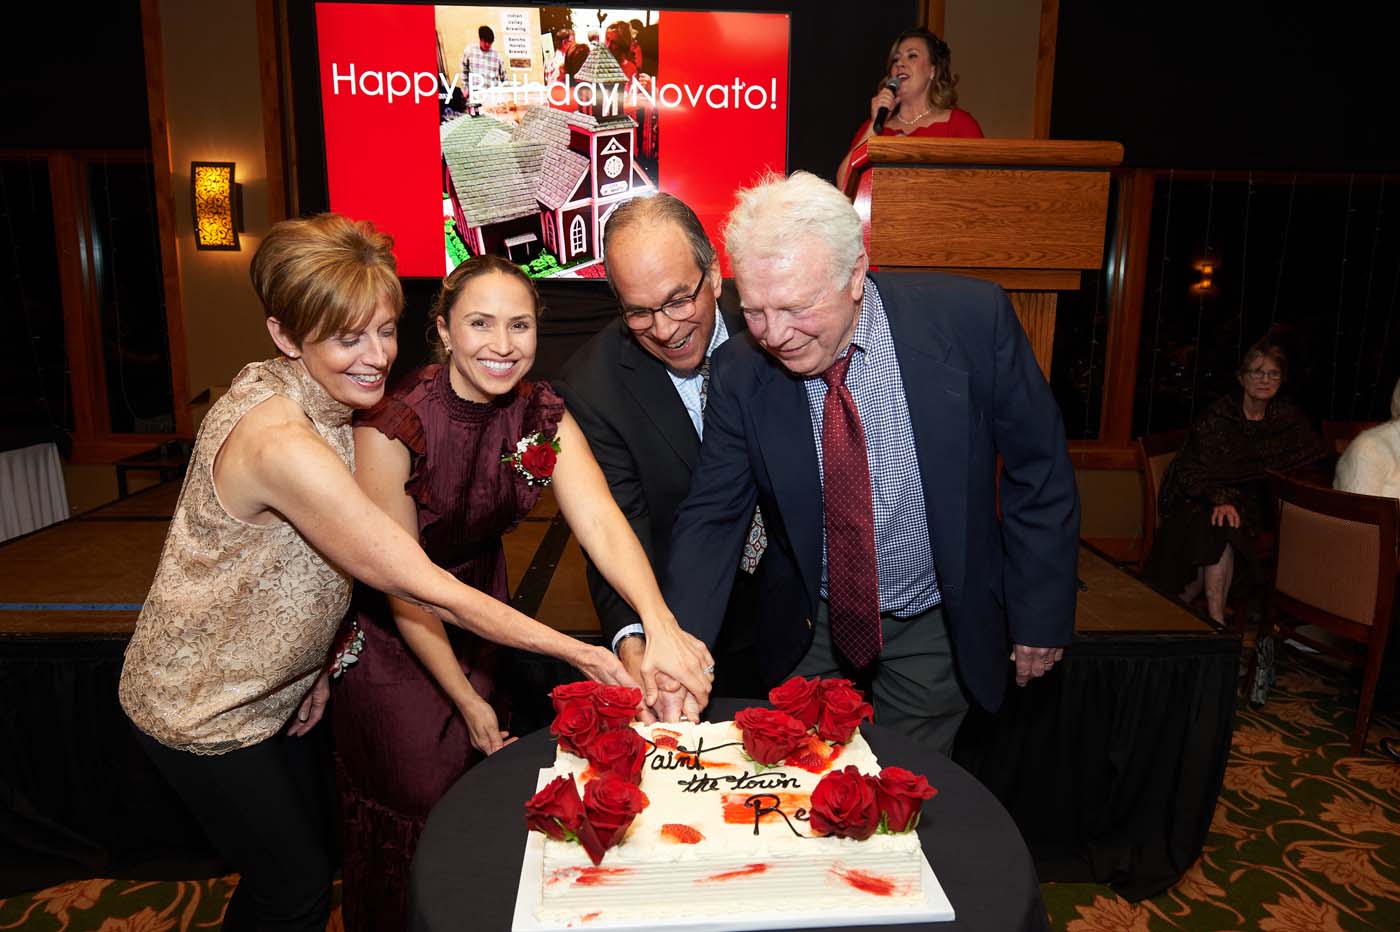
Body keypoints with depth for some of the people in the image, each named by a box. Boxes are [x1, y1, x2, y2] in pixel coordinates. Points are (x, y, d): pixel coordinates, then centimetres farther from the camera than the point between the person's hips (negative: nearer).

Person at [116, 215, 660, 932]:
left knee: (305, 843, 22)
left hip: (257, 689, 8)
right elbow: (426, 589, -34)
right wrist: (577, 652, -30)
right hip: (200, 712, -8)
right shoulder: (283, 443, -35)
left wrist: (313, 665, 3)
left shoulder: (288, 394, -5)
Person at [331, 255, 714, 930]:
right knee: (414, 801, 8)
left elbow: (601, 521, -27)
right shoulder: (392, 427, -26)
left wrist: (659, 626, -44)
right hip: (388, 634, -4)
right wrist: (466, 700, -15)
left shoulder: (542, 415, -13)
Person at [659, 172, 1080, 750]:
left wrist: (1041, 613, -5)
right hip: (807, 630, 2)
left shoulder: (969, 319, -20)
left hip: (936, 630, -1)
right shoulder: (739, 372, -16)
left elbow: (1037, 470, -10)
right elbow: (711, 517, -12)